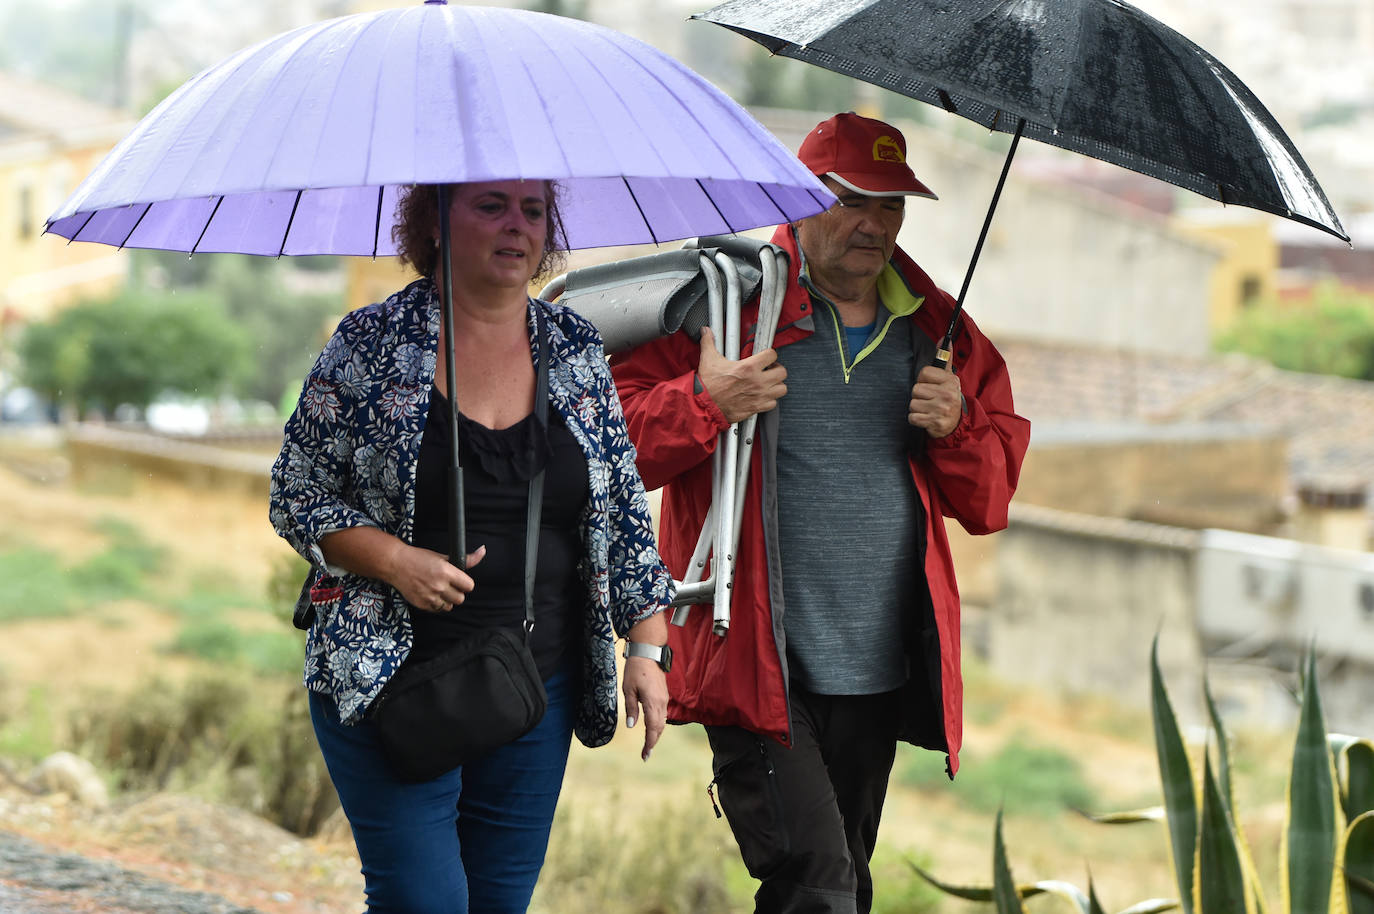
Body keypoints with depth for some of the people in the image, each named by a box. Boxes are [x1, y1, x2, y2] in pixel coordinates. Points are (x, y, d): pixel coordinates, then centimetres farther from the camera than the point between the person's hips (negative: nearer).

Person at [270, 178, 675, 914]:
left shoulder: (577, 349, 7)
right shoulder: (371, 344, -4)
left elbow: (624, 511, 10)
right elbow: (296, 497, -1)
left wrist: (647, 649, 4)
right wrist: (395, 562, -16)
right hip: (390, 684, -4)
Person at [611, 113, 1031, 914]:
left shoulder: (937, 330, 12)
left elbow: (991, 499, 16)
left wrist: (957, 426, -4)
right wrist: (704, 403, -24)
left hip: (878, 677, 6)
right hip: (757, 666, -5)